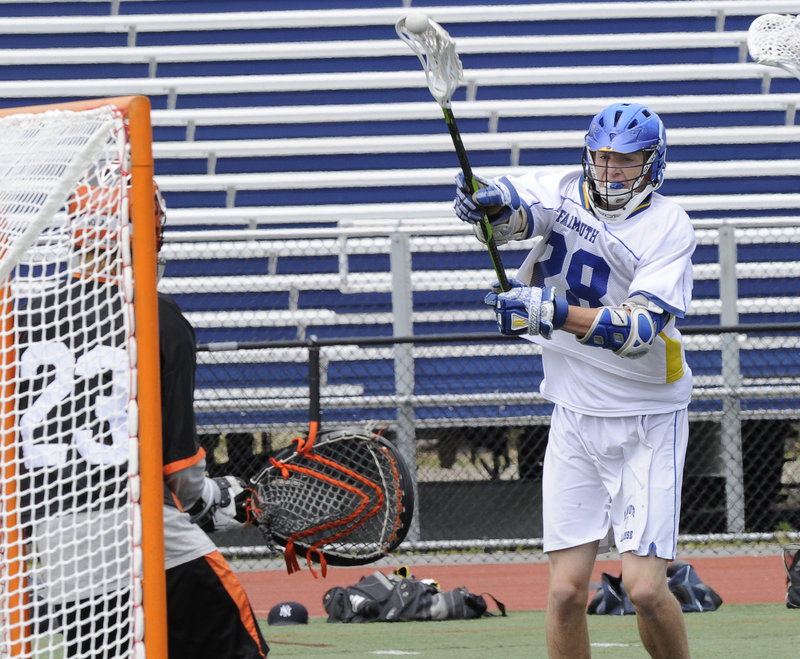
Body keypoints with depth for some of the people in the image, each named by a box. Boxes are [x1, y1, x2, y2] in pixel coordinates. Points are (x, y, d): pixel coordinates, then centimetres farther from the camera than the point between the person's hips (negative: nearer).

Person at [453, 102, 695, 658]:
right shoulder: (565, 192, 3)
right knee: (567, 591, -5)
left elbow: (641, 327, -22)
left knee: (644, 587, -12)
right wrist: (492, 201, -39)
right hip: (575, 419, 3)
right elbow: (518, 211, -16)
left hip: (649, 424, -3)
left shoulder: (669, 226, -10)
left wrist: (553, 312, -33)